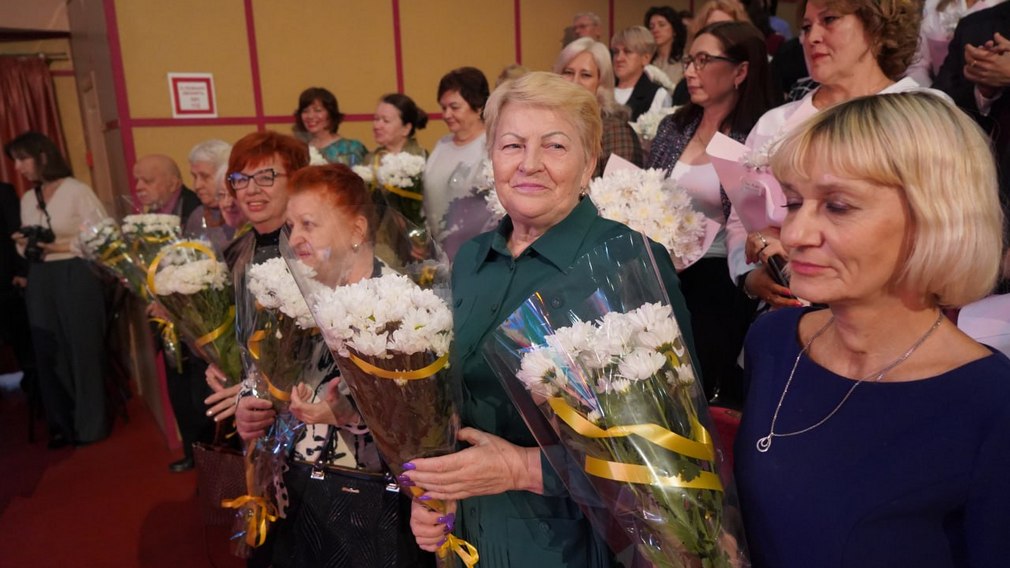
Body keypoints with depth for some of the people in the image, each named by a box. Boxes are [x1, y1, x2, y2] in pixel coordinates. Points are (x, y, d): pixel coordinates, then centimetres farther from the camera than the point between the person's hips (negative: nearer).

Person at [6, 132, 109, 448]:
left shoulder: (77, 191, -7)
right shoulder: (27, 199, 13)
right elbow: (27, 248, 19)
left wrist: (62, 247, -17)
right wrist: (24, 244, -3)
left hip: (76, 279, -6)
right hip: (40, 283, 6)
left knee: (83, 350, 0)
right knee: (48, 354, 8)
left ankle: (91, 425, 14)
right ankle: (62, 424, 21)